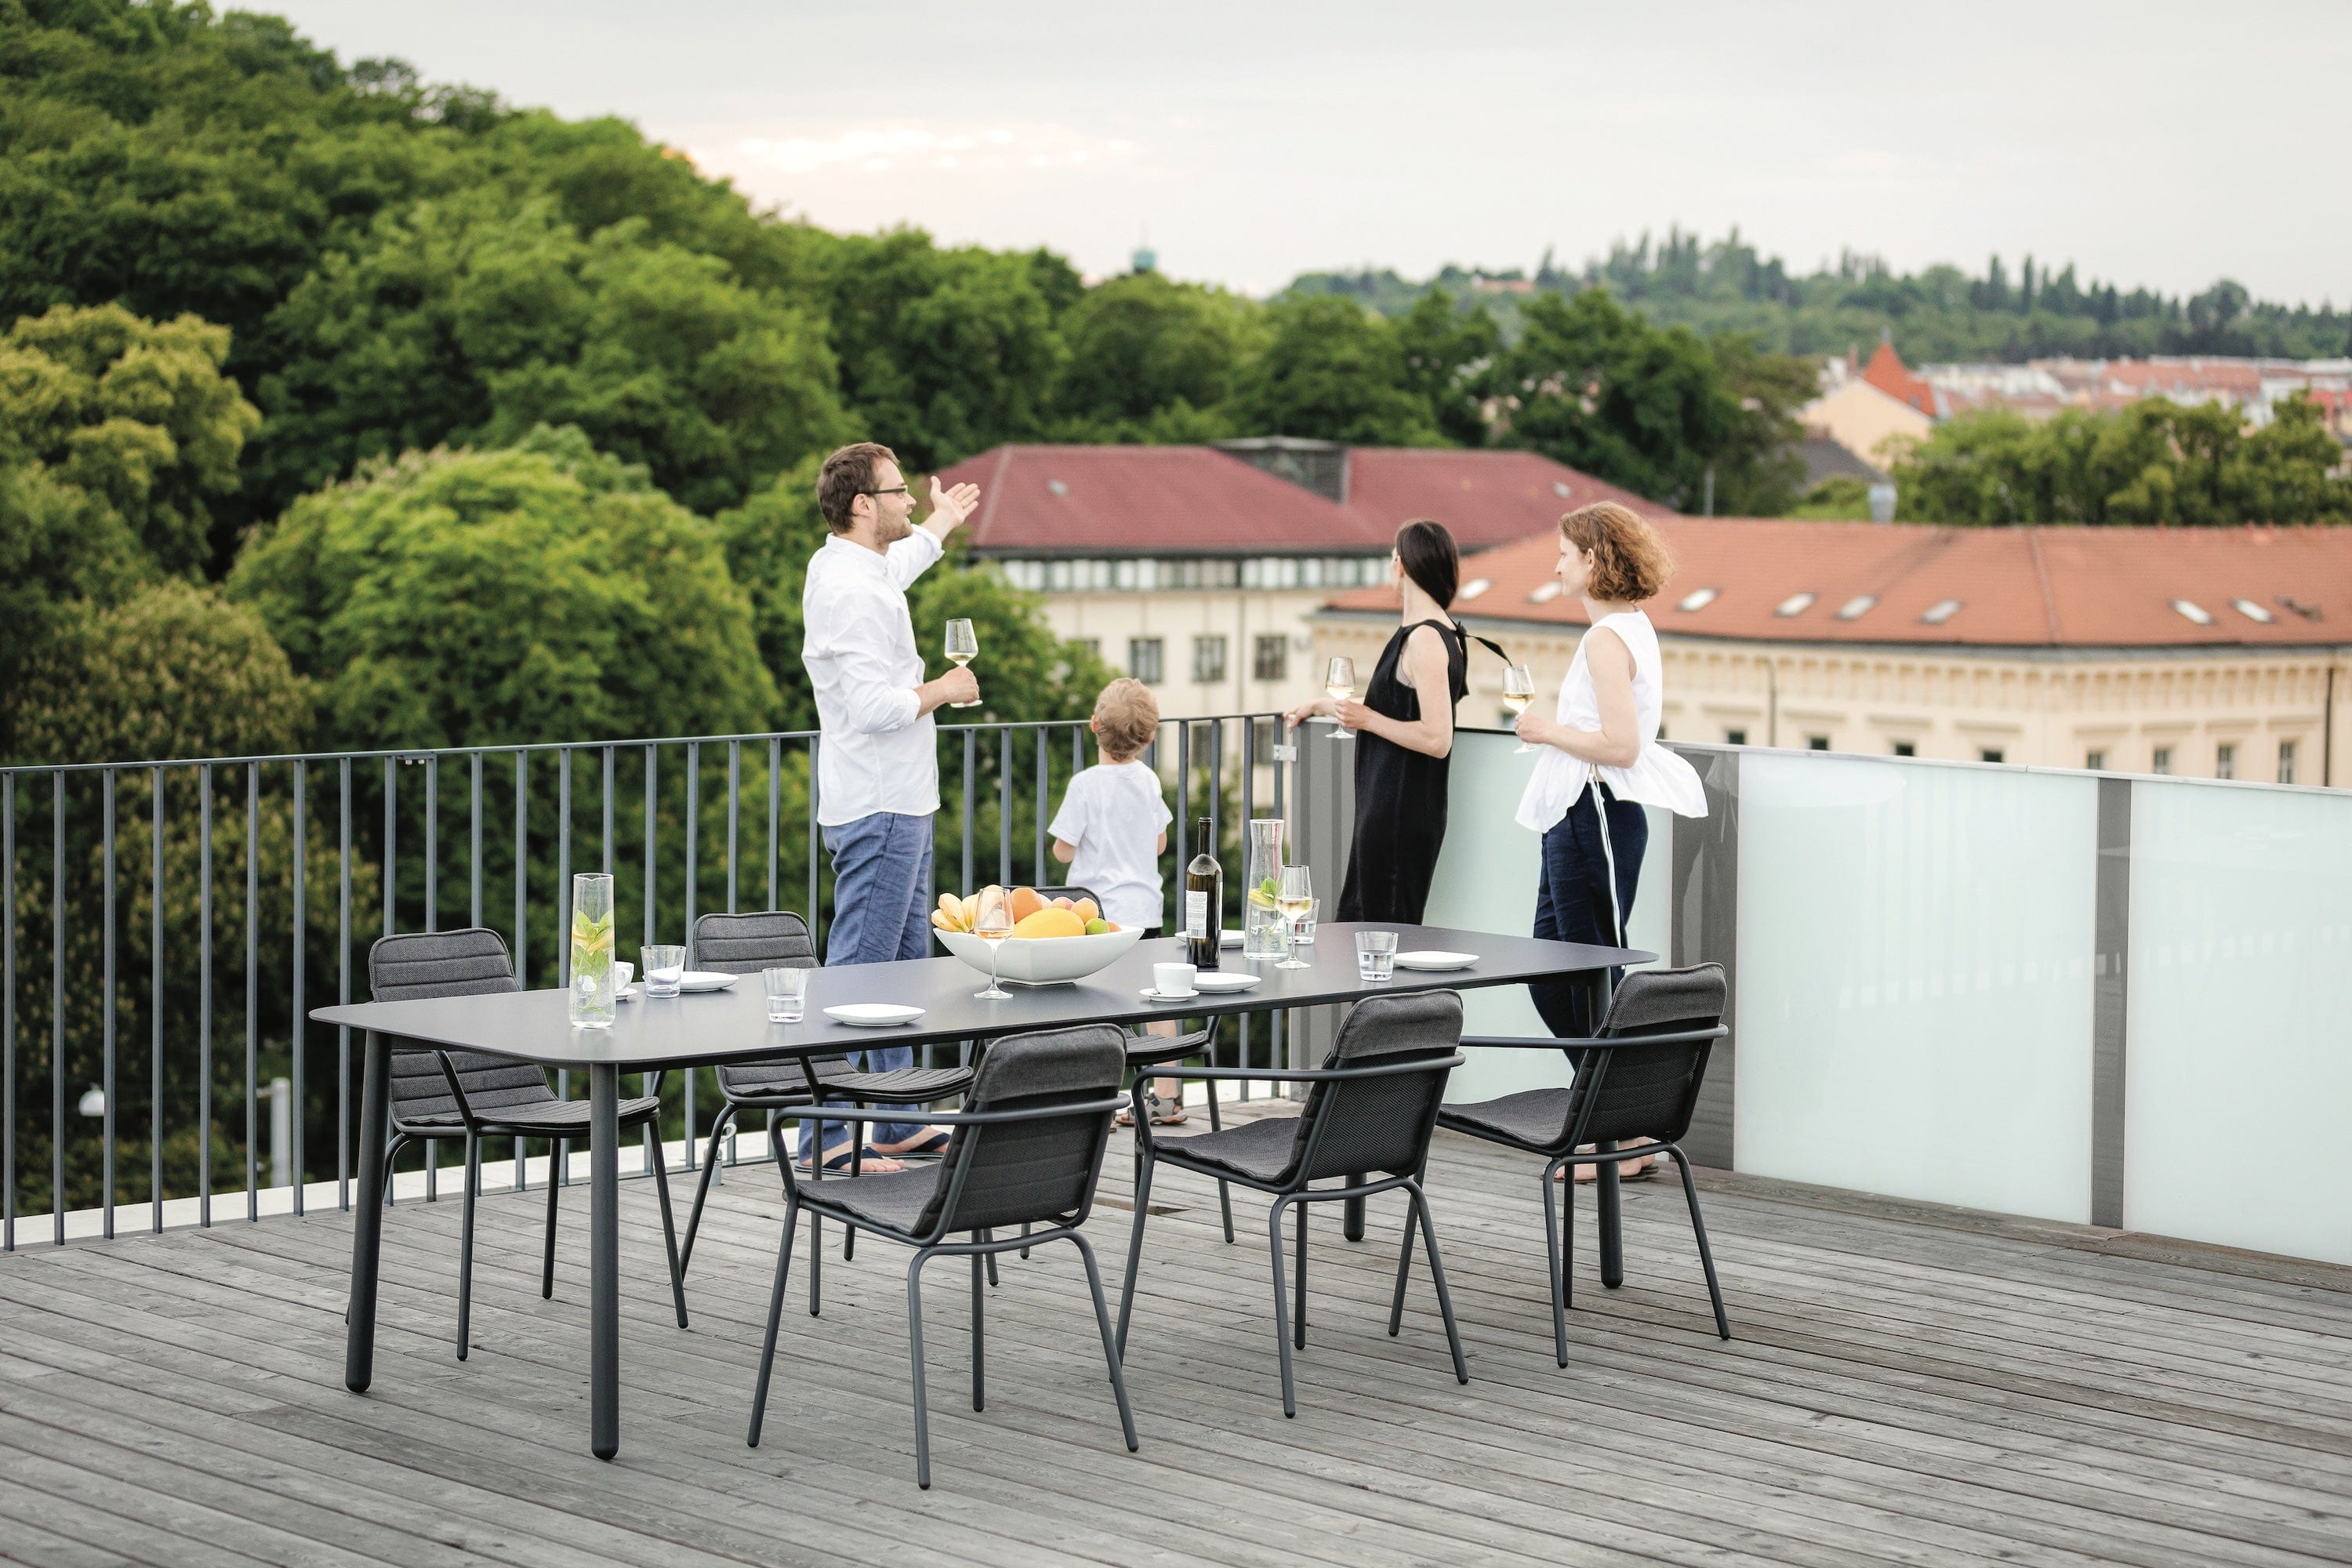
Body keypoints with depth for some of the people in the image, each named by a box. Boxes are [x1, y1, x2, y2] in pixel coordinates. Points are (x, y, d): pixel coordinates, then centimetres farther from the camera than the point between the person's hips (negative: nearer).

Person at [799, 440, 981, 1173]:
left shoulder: (854, 567, 13)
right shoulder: (849, 591, -19)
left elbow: (898, 563, 40)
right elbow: (875, 705, -26)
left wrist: (941, 524, 57)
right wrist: (945, 689, -10)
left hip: (900, 807, 11)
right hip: (878, 810, -11)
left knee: (903, 964, 15)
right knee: (856, 974, -10)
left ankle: (900, 1122, 22)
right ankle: (823, 1136, -8)